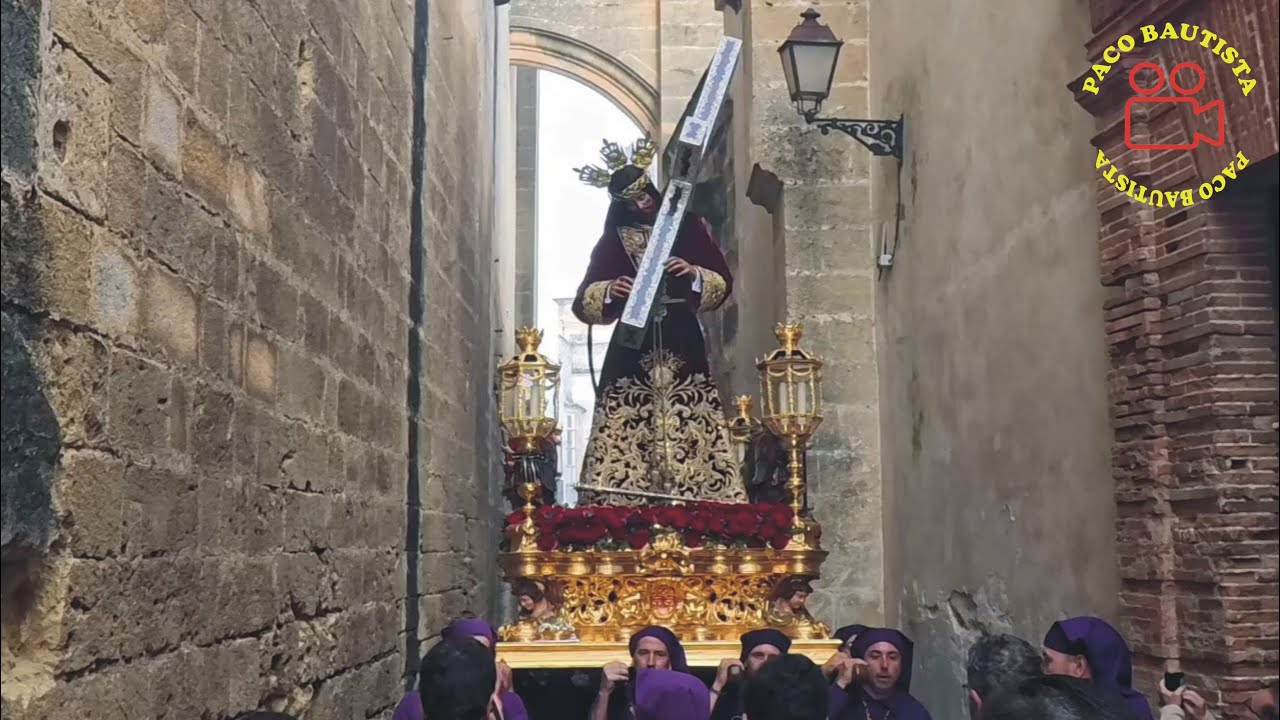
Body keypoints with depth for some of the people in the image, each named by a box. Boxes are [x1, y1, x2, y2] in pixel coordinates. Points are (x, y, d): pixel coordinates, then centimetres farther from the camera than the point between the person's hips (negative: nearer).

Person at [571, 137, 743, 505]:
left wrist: (695, 274, -12)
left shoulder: (686, 227, 8)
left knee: (689, 430, -7)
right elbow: (583, 301, 5)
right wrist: (609, 291, -15)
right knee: (627, 433, -9)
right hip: (632, 348, 0)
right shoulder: (613, 240, 9)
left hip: (681, 346, 0)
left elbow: (723, 282, 6)